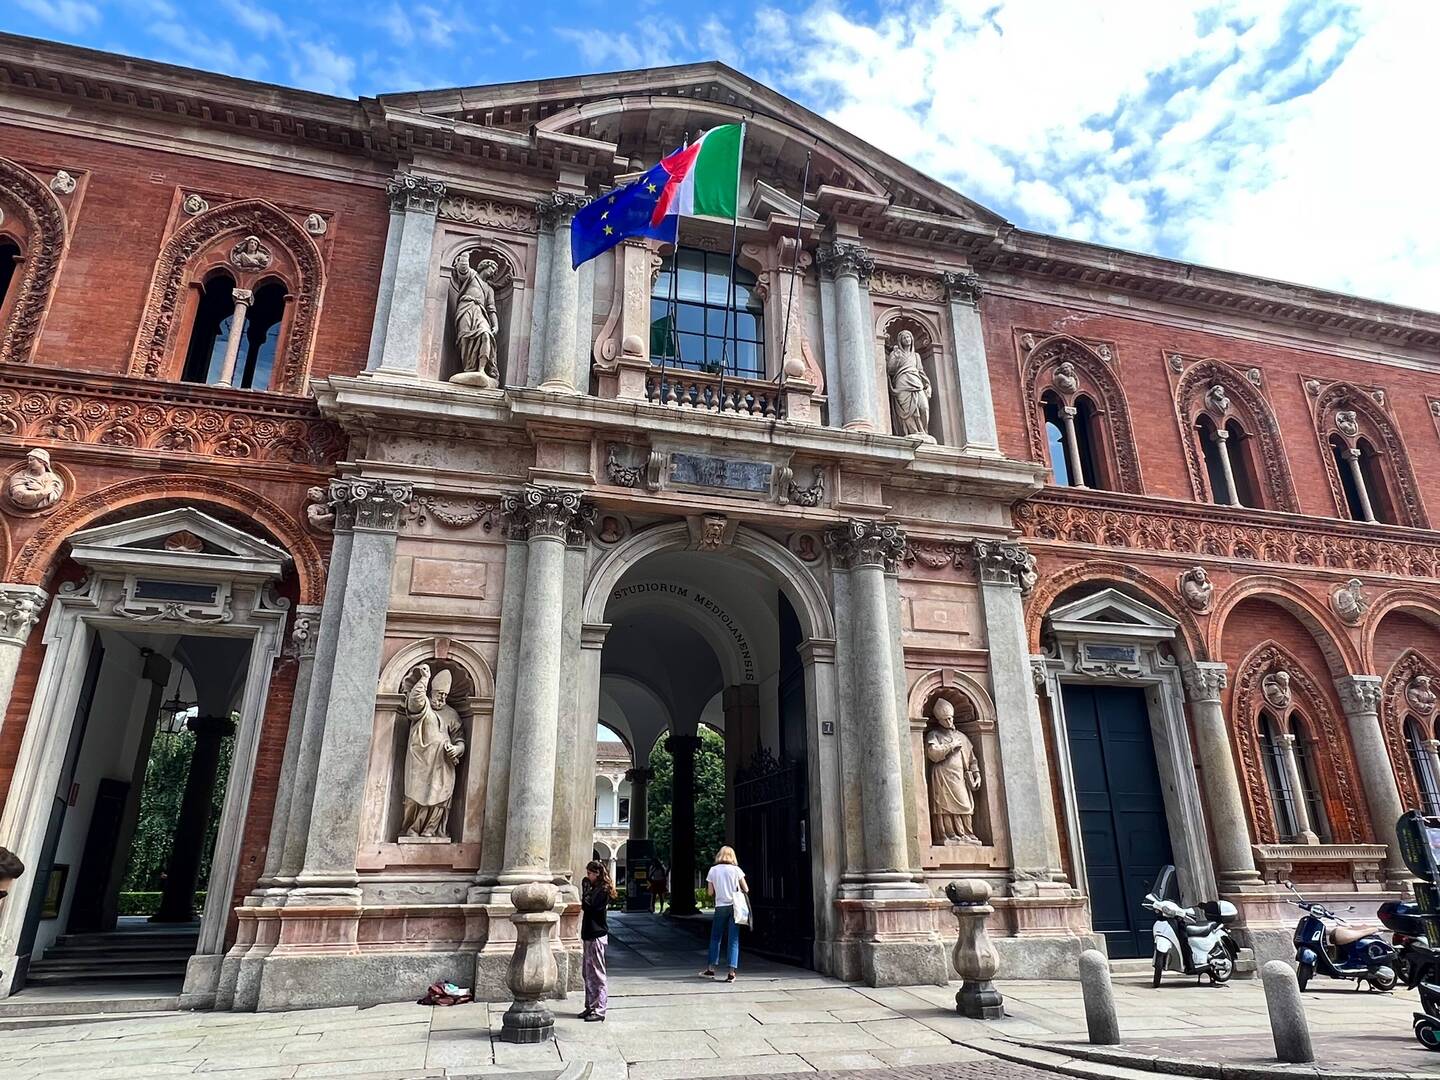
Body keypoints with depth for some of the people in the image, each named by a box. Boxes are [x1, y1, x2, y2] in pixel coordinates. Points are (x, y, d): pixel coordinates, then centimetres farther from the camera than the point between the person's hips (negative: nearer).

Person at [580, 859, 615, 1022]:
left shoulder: (603, 890, -12)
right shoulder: (595, 888, 15)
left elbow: (588, 906, -20)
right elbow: (586, 907, 17)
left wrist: (586, 889, -14)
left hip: (597, 936, -10)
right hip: (589, 935, 10)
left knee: (596, 974, -5)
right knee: (587, 973, 13)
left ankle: (599, 1010, 0)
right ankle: (590, 1007, 21)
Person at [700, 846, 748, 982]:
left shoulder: (713, 870, 1)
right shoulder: (736, 870, -2)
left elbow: (710, 892, 4)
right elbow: (746, 889, 0)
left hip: (720, 907, 1)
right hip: (734, 906, 0)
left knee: (715, 938, 14)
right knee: (734, 940, 2)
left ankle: (711, 969, 18)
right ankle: (732, 972, -3)